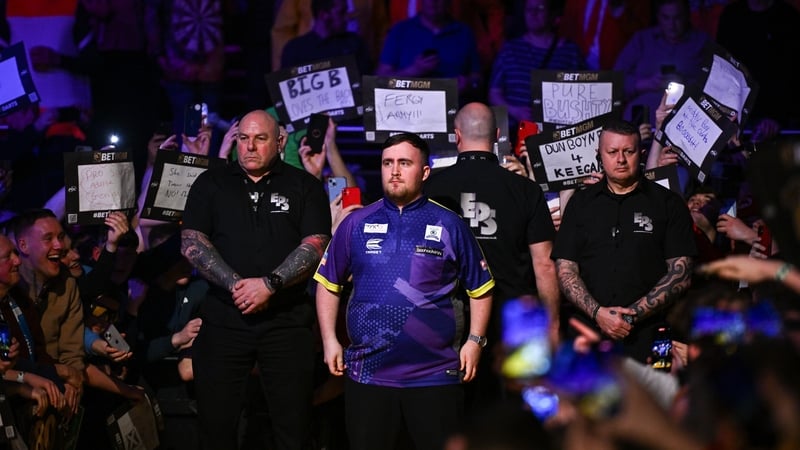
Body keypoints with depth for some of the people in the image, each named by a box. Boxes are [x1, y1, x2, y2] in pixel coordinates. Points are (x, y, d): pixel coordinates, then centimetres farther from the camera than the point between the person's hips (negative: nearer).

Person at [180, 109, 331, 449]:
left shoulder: (304, 187, 6)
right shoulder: (210, 184, 9)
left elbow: (316, 246, -4)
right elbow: (191, 243, 0)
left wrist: (269, 284, -18)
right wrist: (235, 285, -14)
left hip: (287, 322, -1)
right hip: (223, 319, 1)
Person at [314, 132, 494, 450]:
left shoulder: (449, 225, 3)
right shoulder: (357, 223, 6)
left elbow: (480, 288, 9)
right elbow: (329, 284, 14)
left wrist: (475, 340, -2)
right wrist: (329, 339, 5)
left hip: (436, 376, -1)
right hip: (367, 374, 1)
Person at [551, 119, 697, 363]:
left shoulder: (668, 203, 7)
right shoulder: (580, 203, 14)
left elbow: (681, 274, 1)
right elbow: (565, 269, 8)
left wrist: (633, 315, -10)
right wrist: (598, 313, -9)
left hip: (647, 333, -2)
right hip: (588, 330, 2)